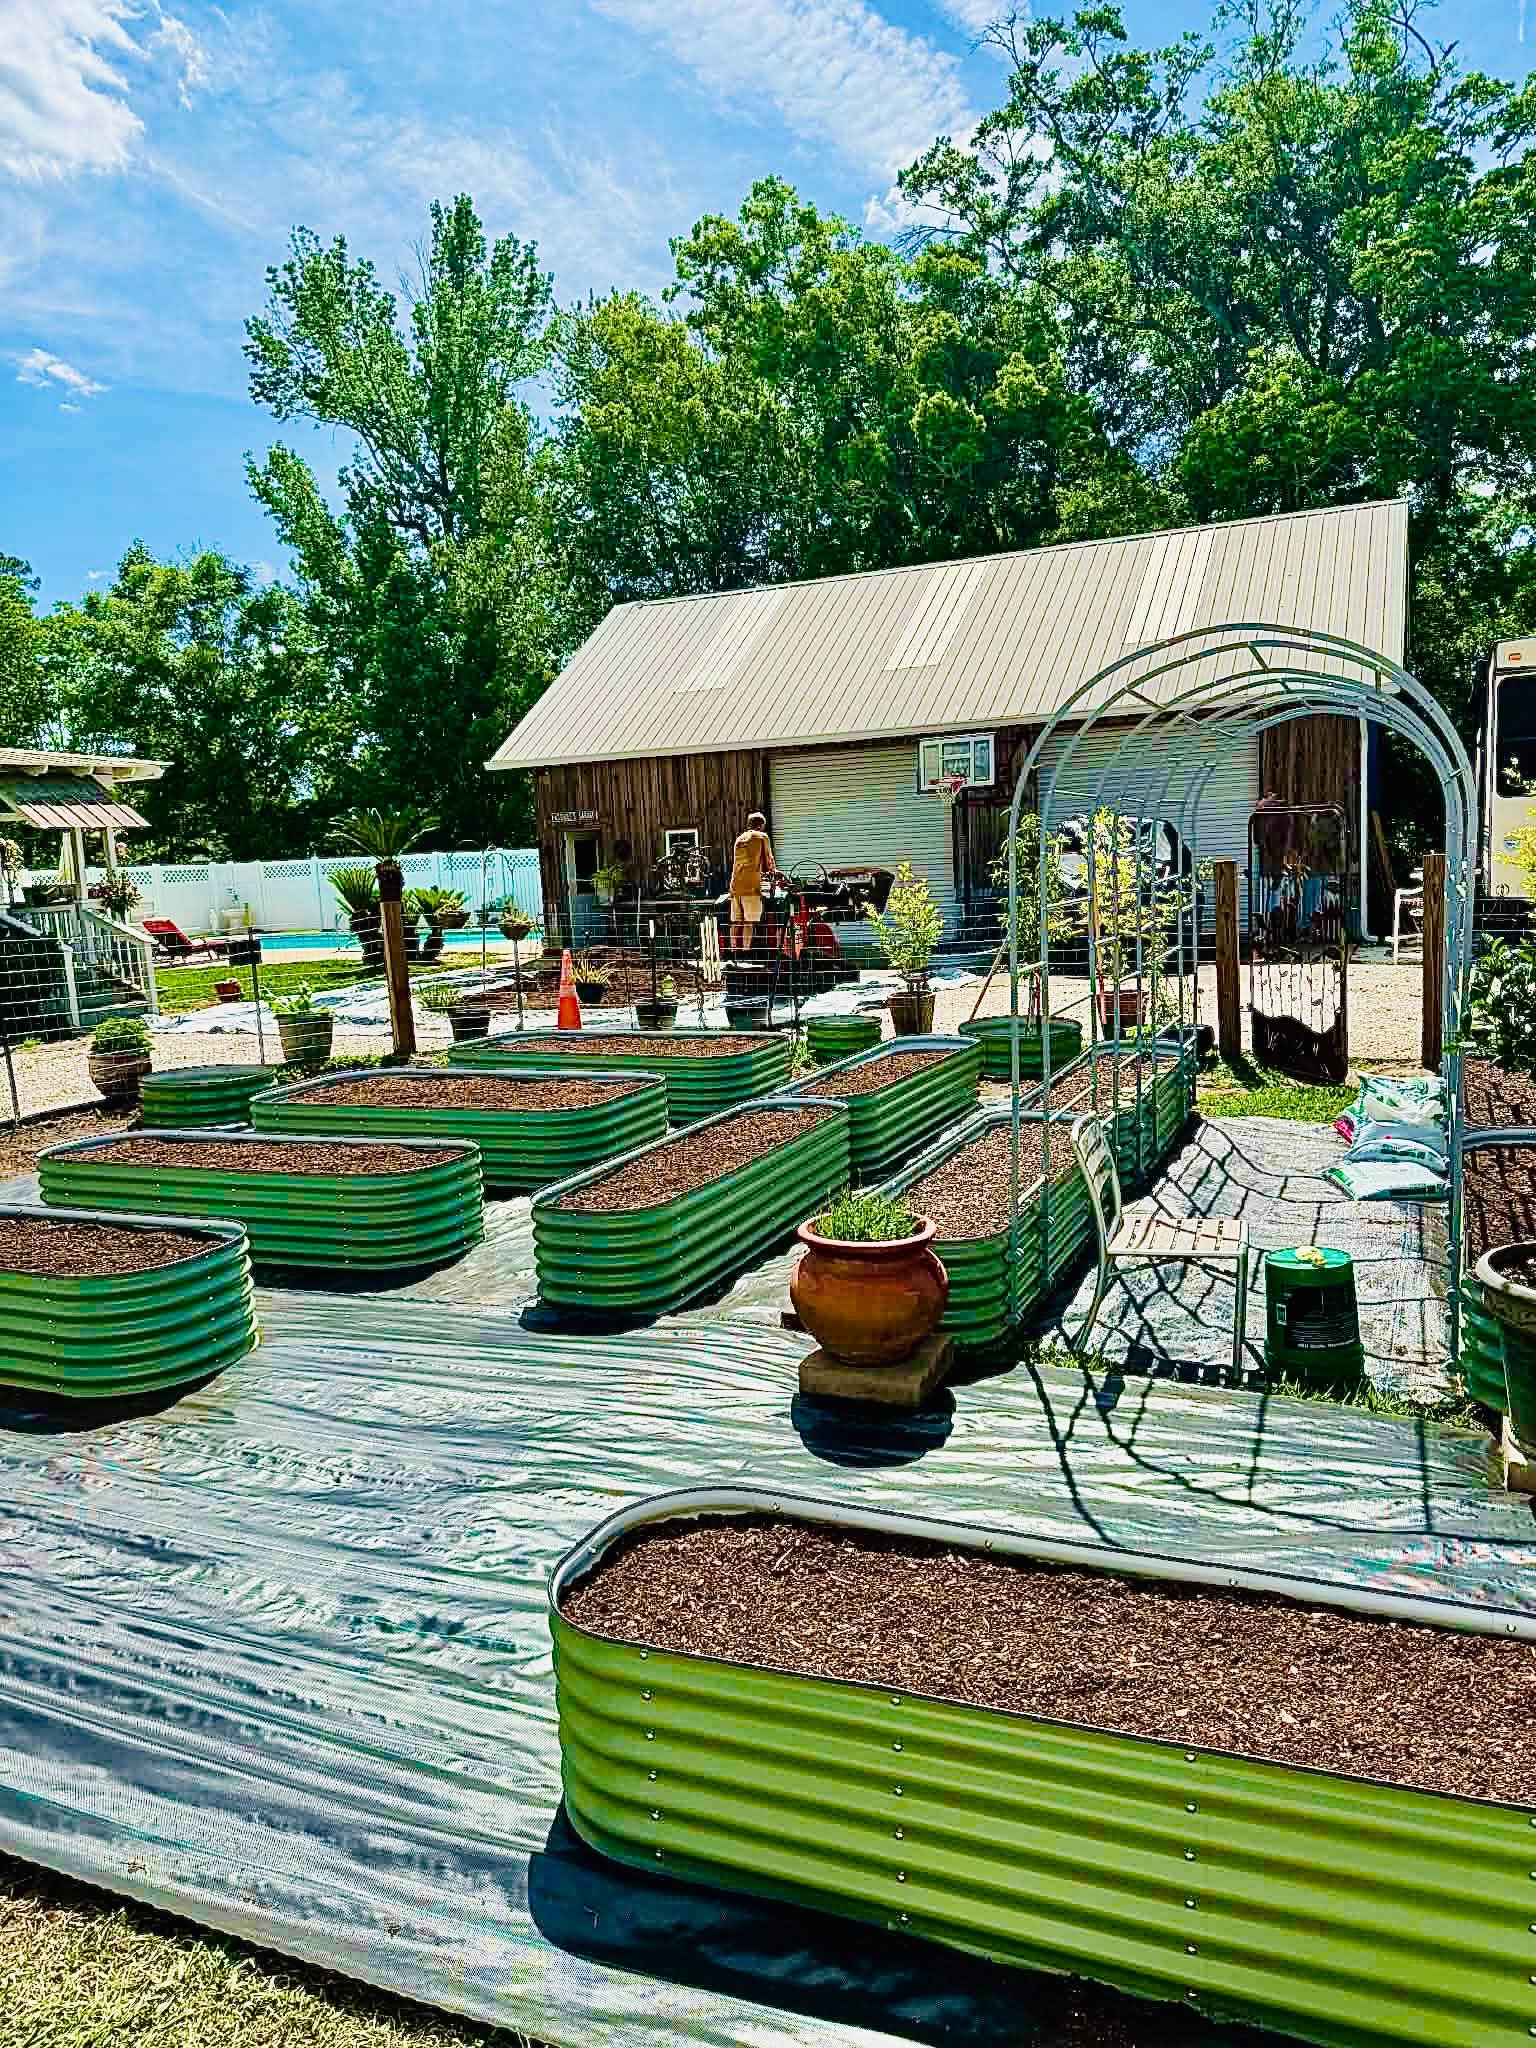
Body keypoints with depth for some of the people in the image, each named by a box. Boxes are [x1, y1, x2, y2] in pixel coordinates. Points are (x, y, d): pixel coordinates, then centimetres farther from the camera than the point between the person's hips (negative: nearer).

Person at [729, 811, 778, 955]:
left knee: (736, 921, 7)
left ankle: (734, 949, 6)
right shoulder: (762, 836, 4)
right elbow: (768, 859, 10)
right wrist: (773, 870, 32)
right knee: (750, 921, -8)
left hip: (735, 885, 6)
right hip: (751, 885, -6)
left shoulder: (739, 838, 22)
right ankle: (746, 950, -14)